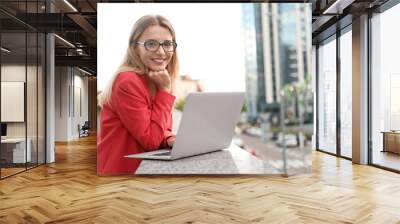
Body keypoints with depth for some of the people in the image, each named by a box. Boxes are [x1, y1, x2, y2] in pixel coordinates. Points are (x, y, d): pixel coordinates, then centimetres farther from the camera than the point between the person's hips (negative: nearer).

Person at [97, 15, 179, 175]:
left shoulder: (158, 83, 5)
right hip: (120, 170, -7)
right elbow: (150, 140, -19)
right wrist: (164, 90, -17)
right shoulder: (128, 82, -18)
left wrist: (170, 139, -11)